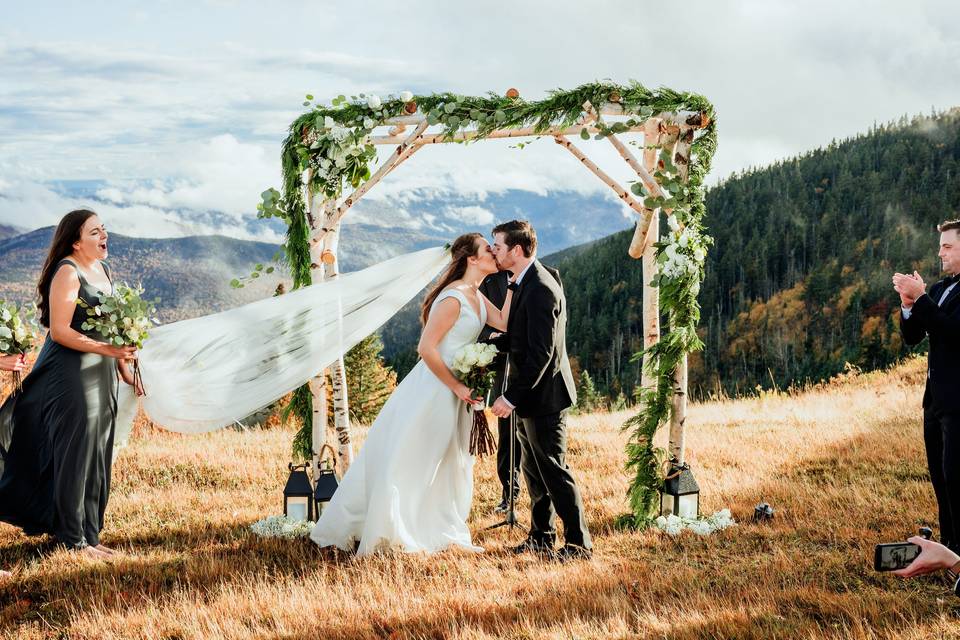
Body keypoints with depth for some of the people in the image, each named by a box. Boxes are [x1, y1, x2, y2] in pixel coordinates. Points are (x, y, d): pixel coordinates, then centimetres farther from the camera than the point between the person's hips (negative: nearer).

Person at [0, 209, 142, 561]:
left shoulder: (102, 269, 13)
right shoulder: (67, 272, -13)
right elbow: (59, 330, -18)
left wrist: (123, 367, 15)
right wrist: (106, 349, -24)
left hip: (102, 378, 8)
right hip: (71, 377, -8)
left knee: (97, 459, 12)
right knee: (74, 457, -2)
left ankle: (89, 533, 23)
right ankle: (74, 539, 7)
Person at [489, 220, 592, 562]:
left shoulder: (541, 290, -22)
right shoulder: (525, 283, 9)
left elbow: (540, 353, -25)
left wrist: (511, 397, -23)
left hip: (543, 395, -10)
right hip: (530, 395, 10)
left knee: (553, 470, -3)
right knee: (534, 470, 17)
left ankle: (579, 543, 5)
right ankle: (541, 537, 27)